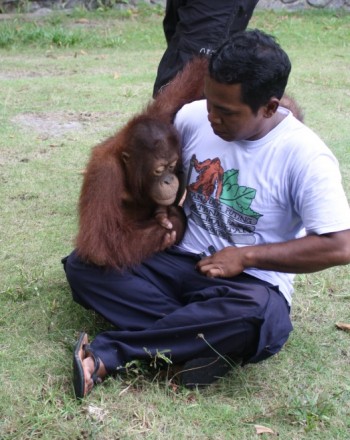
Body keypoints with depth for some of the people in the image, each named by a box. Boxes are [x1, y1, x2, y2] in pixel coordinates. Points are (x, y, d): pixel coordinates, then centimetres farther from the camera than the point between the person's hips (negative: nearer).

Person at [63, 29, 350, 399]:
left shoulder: (304, 156, -16)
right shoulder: (193, 117, -4)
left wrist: (246, 257, -17)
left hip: (248, 283, -4)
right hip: (179, 262, 5)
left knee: (256, 316, -40)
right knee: (82, 265, -17)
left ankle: (109, 353, -26)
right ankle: (203, 340, -24)